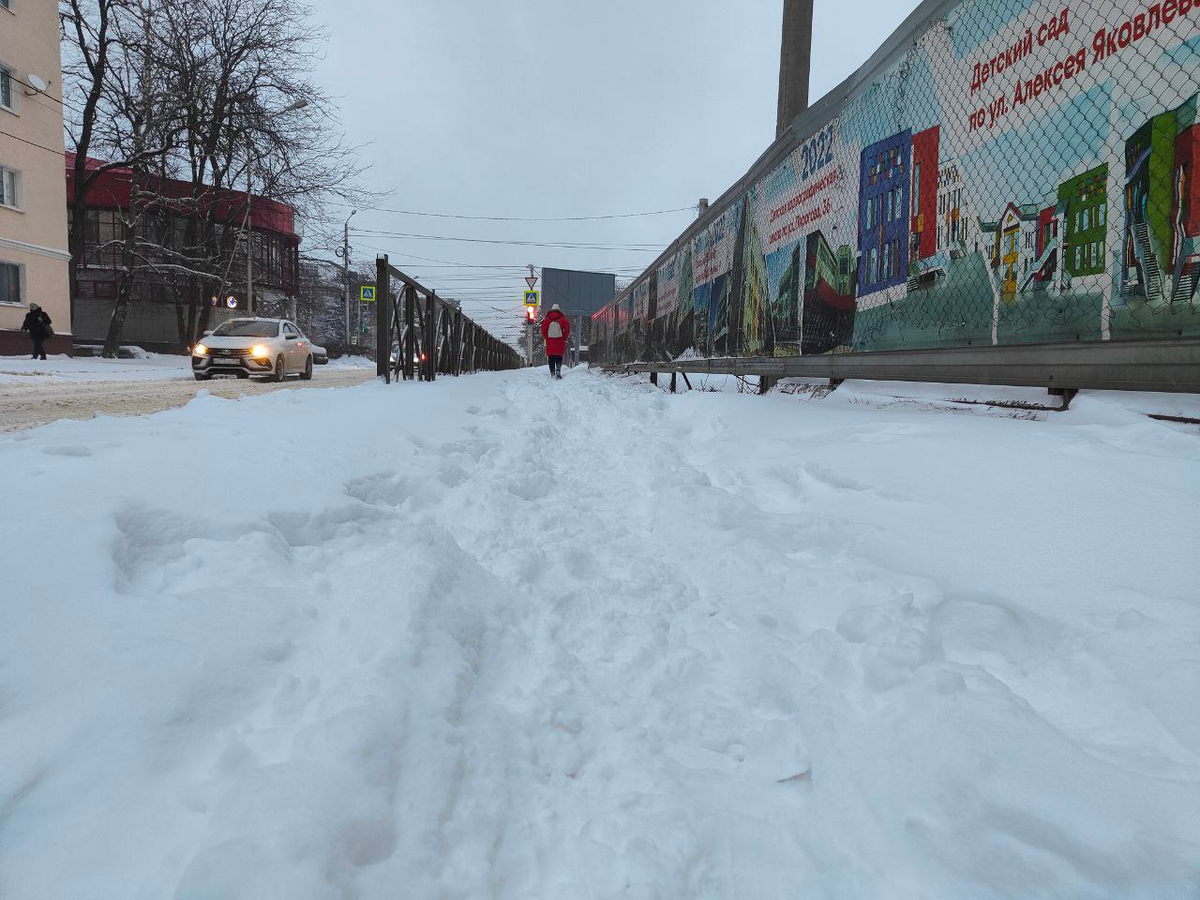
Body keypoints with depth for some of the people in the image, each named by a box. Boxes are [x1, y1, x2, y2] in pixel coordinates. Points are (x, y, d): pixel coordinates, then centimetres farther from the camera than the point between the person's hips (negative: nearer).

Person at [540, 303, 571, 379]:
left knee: (551, 359, 8)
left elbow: (543, 330, 0)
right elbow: (567, 329, -4)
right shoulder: (563, 319, -1)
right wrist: (564, 338, 7)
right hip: (560, 341, -1)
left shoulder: (547, 319, 1)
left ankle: (552, 374, 4)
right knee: (559, 358, 7)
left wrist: (546, 338, 11)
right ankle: (558, 370, -17)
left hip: (550, 342, 1)